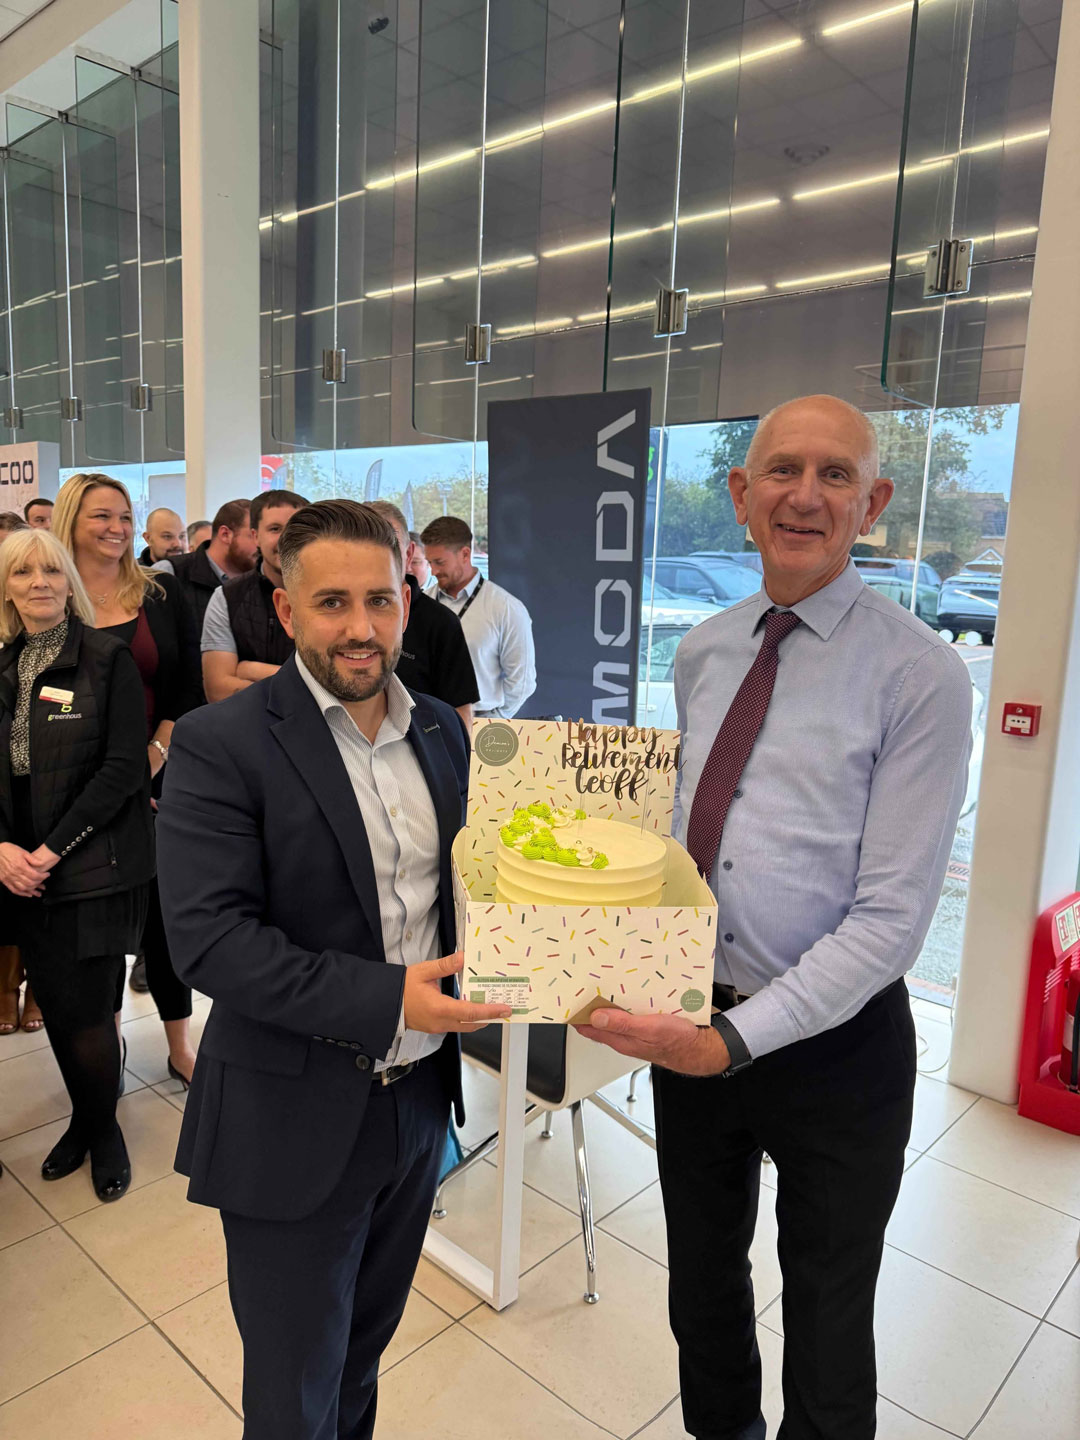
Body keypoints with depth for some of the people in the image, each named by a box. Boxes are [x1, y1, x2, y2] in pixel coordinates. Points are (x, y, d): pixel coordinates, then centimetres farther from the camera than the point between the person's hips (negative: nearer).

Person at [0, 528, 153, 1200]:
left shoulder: (108, 658, -6)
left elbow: (123, 766, -11)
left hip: (94, 869, -4)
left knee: (88, 1016, 1)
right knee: (56, 1010, 11)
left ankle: (103, 1128, 26)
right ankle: (85, 1120, 33)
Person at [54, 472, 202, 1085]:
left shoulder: (162, 595, 3)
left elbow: (188, 687, 2)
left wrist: (154, 759, -7)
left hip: (160, 779, 1)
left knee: (164, 907, 8)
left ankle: (181, 1046, 21)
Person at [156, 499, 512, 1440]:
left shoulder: (441, 729, 2)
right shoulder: (222, 744, -17)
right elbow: (208, 937, -23)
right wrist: (387, 999, -28)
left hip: (419, 1098, 5)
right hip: (296, 1122, -5)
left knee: (364, 1351, 28)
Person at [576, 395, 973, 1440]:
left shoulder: (919, 675, -17)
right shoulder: (700, 655, 2)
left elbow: (892, 916, -20)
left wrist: (736, 1038, -25)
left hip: (833, 1042, -5)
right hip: (692, 1019, 5)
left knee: (827, 1315, 19)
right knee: (702, 1280, 27)